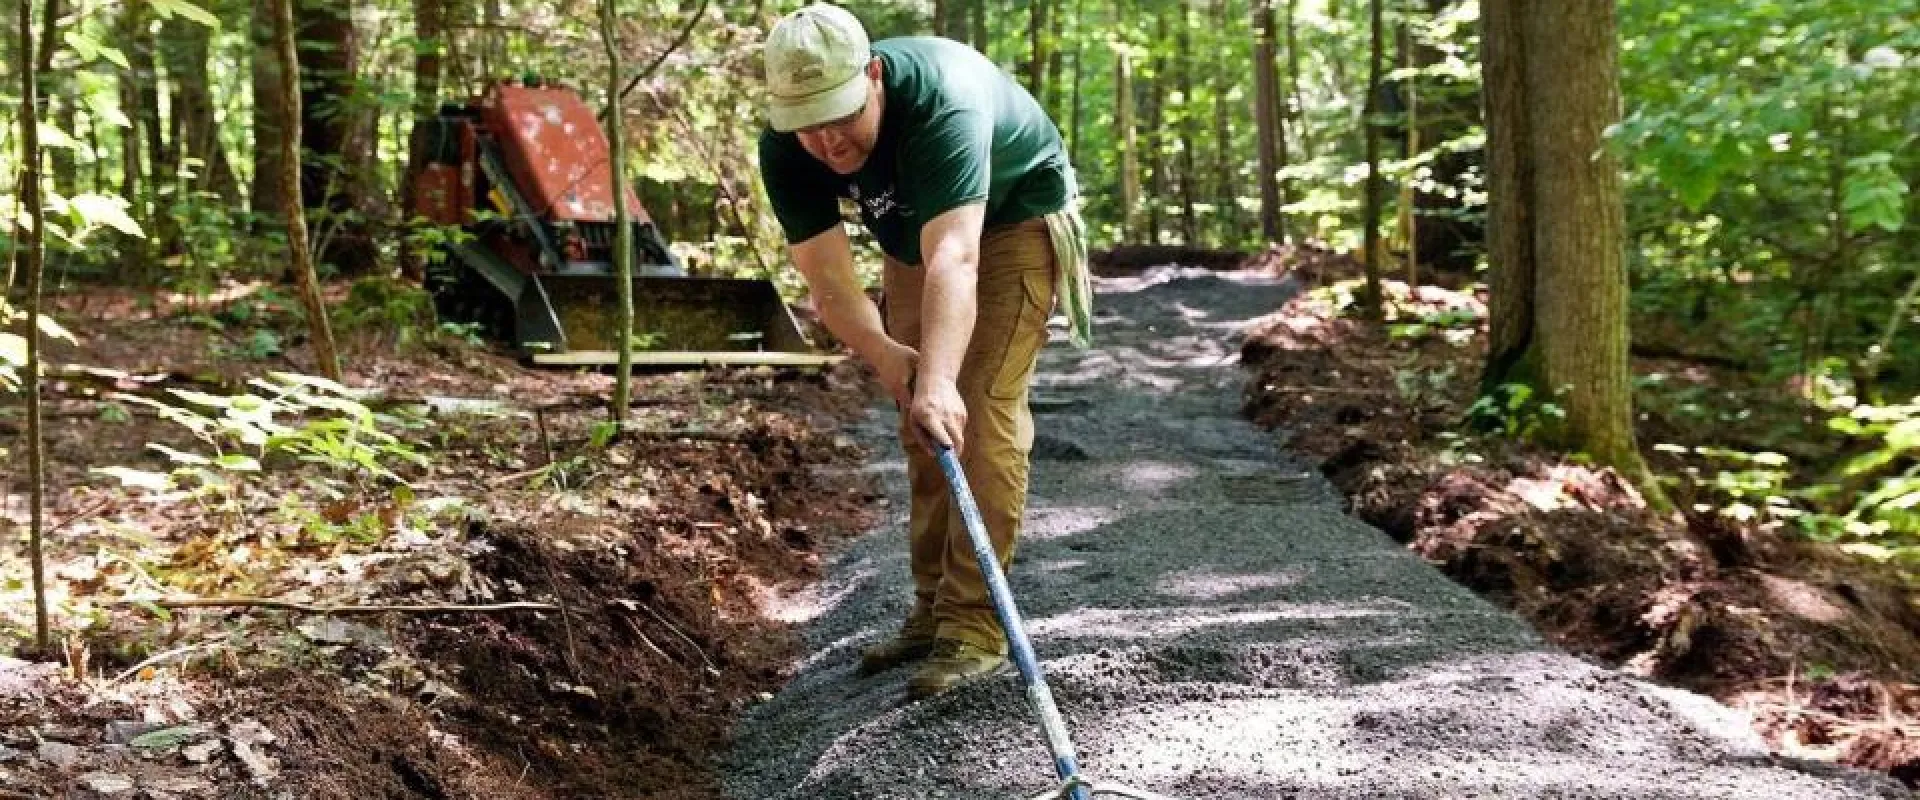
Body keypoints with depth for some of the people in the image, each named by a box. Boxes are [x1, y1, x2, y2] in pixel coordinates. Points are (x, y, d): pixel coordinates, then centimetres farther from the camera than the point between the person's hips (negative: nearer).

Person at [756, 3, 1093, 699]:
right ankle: (934, 609, 17)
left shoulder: (942, 99, -42)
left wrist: (939, 379, -67)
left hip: (1016, 218, -6)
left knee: (981, 409, -16)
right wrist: (885, 355, -47)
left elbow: (955, 257, -54)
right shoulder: (785, 152, -25)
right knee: (920, 424, 7)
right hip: (913, 234, 6)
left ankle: (974, 625, -13)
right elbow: (829, 281, -27)